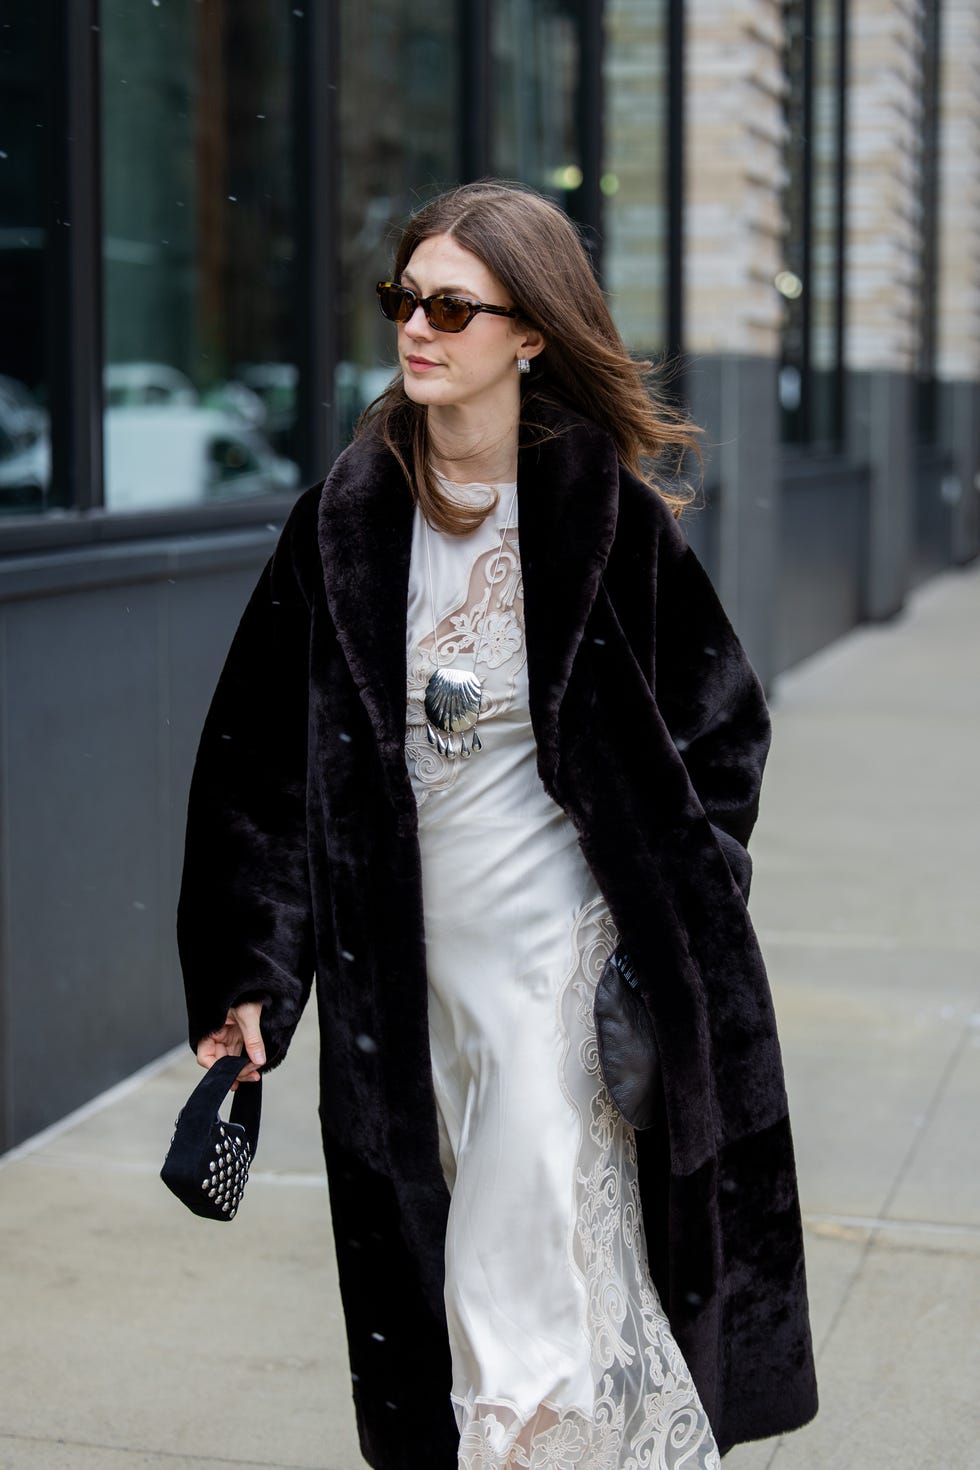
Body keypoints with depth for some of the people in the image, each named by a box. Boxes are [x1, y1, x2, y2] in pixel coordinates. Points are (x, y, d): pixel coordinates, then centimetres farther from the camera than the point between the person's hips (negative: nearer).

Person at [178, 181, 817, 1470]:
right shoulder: (353, 513, 1)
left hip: (567, 952, -4)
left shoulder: (608, 514, -8)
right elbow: (269, 749, 3)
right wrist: (249, 972, 0)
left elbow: (719, 725, 1)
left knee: (522, 1312, -5)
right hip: (416, 962, 4)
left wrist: (668, 930, -6)